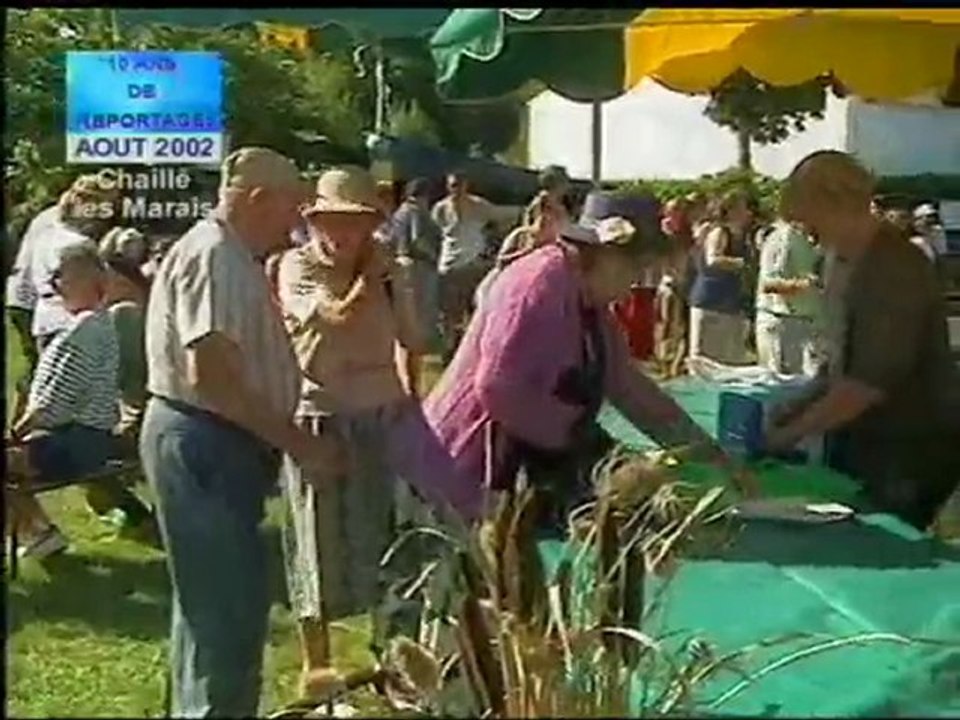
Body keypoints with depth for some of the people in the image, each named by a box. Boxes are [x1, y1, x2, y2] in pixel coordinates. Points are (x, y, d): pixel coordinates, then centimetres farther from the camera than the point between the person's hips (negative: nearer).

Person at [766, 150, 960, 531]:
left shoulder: (894, 268, -21)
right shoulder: (868, 263, 11)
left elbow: (869, 383, -25)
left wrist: (792, 432, -16)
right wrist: (801, 406, 9)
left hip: (910, 456, -9)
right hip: (873, 446, 9)